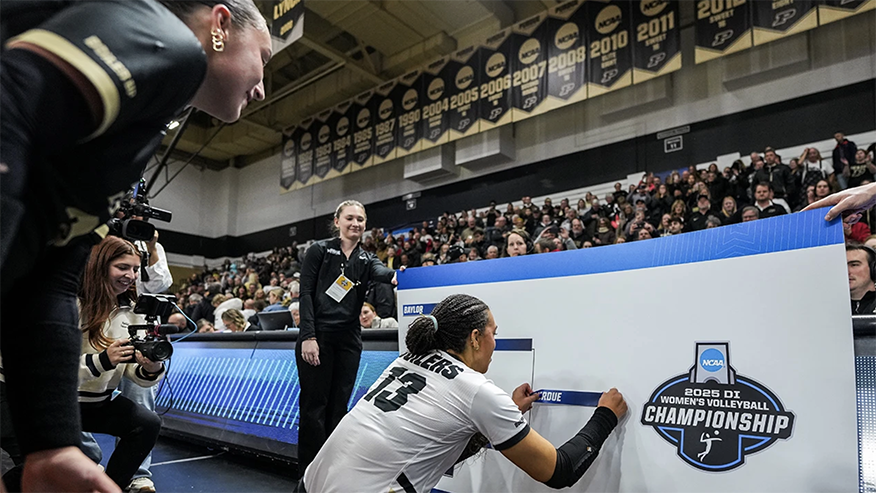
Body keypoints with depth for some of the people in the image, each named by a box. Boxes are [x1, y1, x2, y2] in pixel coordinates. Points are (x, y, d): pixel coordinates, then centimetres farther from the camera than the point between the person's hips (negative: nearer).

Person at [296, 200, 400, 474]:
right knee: (314, 405, 0)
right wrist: (308, 337, -14)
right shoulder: (320, 250, 3)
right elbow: (305, 293, -4)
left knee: (338, 406, 8)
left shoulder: (365, 259, 12)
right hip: (317, 335, -3)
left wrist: (394, 275, -38)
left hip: (349, 339, 4)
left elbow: (380, 272, -12)